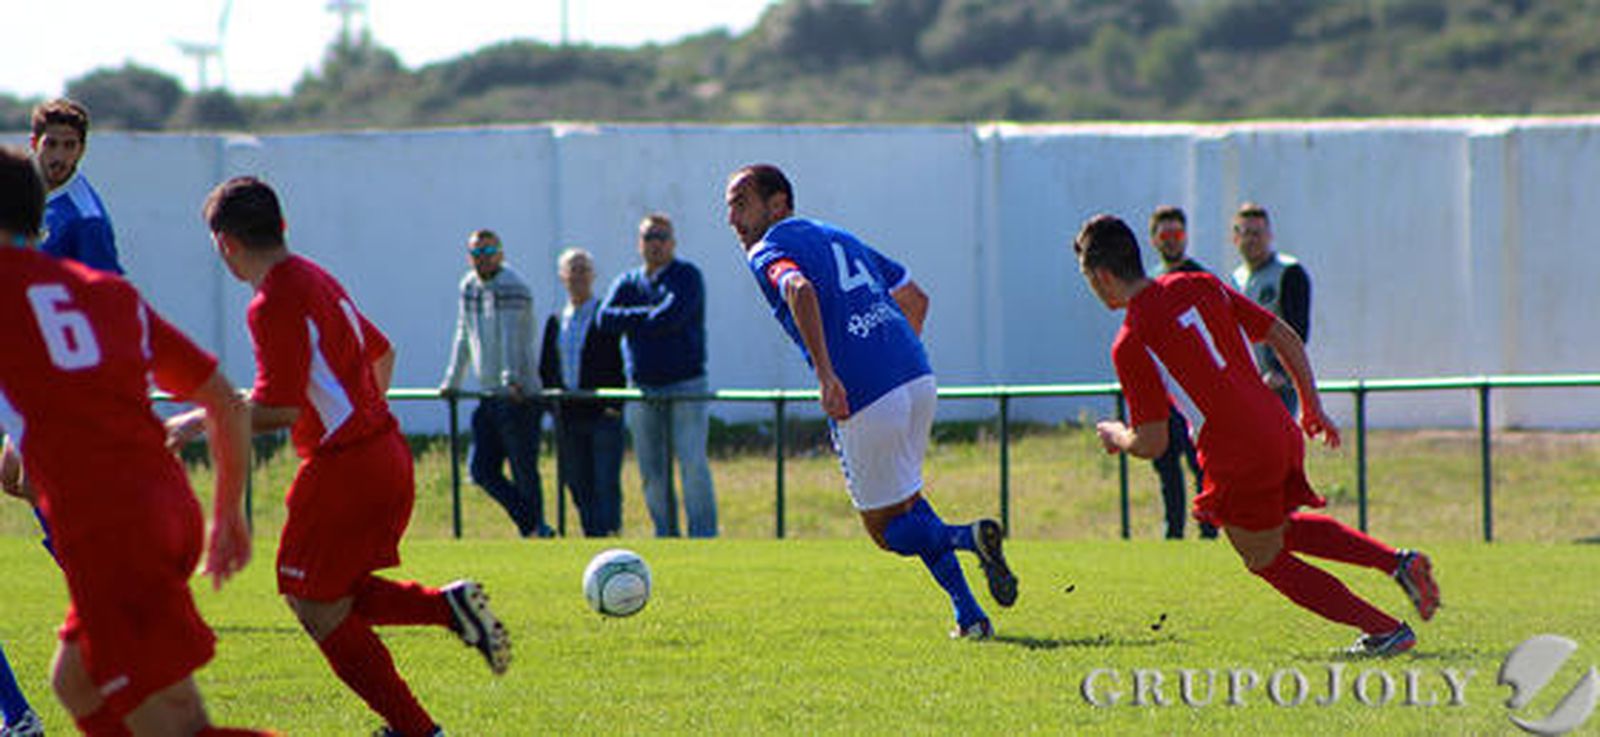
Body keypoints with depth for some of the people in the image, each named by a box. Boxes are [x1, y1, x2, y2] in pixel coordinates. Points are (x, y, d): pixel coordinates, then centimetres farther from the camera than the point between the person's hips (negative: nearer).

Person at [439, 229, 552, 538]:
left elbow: (512, 336, -25)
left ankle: (536, 530, 7)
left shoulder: (511, 287, -11)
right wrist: (452, 383, 26)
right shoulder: (469, 286, 14)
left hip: (519, 397, -8)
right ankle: (533, 526, 10)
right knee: (482, 470, 2)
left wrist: (511, 379, -37)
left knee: (524, 473, -3)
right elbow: (464, 338, 24)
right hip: (490, 397, 8)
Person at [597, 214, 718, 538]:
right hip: (644, 390, 5)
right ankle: (666, 534, 11)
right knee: (652, 471, 4)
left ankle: (703, 533, -11)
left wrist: (633, 323, -2)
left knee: (693, 463, -12)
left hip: (686, 388, -5)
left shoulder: (687, 276, 1)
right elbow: (605, 319, -2)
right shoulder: (627, 283, 15)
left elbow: (673, 315, -16)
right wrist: (649, 315, -10)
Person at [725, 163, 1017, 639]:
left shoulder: (768, 252, 1)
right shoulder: (837, 237, 25)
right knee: (906, 500, 25)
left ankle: (969, 537, -20)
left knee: (886, 529, 7)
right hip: (918, 378, 7)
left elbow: (801, 291, -23)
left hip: (865, 400, -7)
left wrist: (826, 375, -30)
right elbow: (915, 297, 29)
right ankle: (970, 617, 15)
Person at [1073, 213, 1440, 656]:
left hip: (1239, 462, -7)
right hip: (1282, 434, 7)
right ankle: (1397, 562, 17)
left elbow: (1151, 444, -11)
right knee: (1283, 530, 32)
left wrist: (1114, 434, 11)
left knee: (1267, 561, 16)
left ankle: (1387, 631, 14)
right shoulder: (1200, 287, 8)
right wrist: (1311, 407, 21)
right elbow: (1285, 339, 11)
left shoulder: (1131, 345, -11)